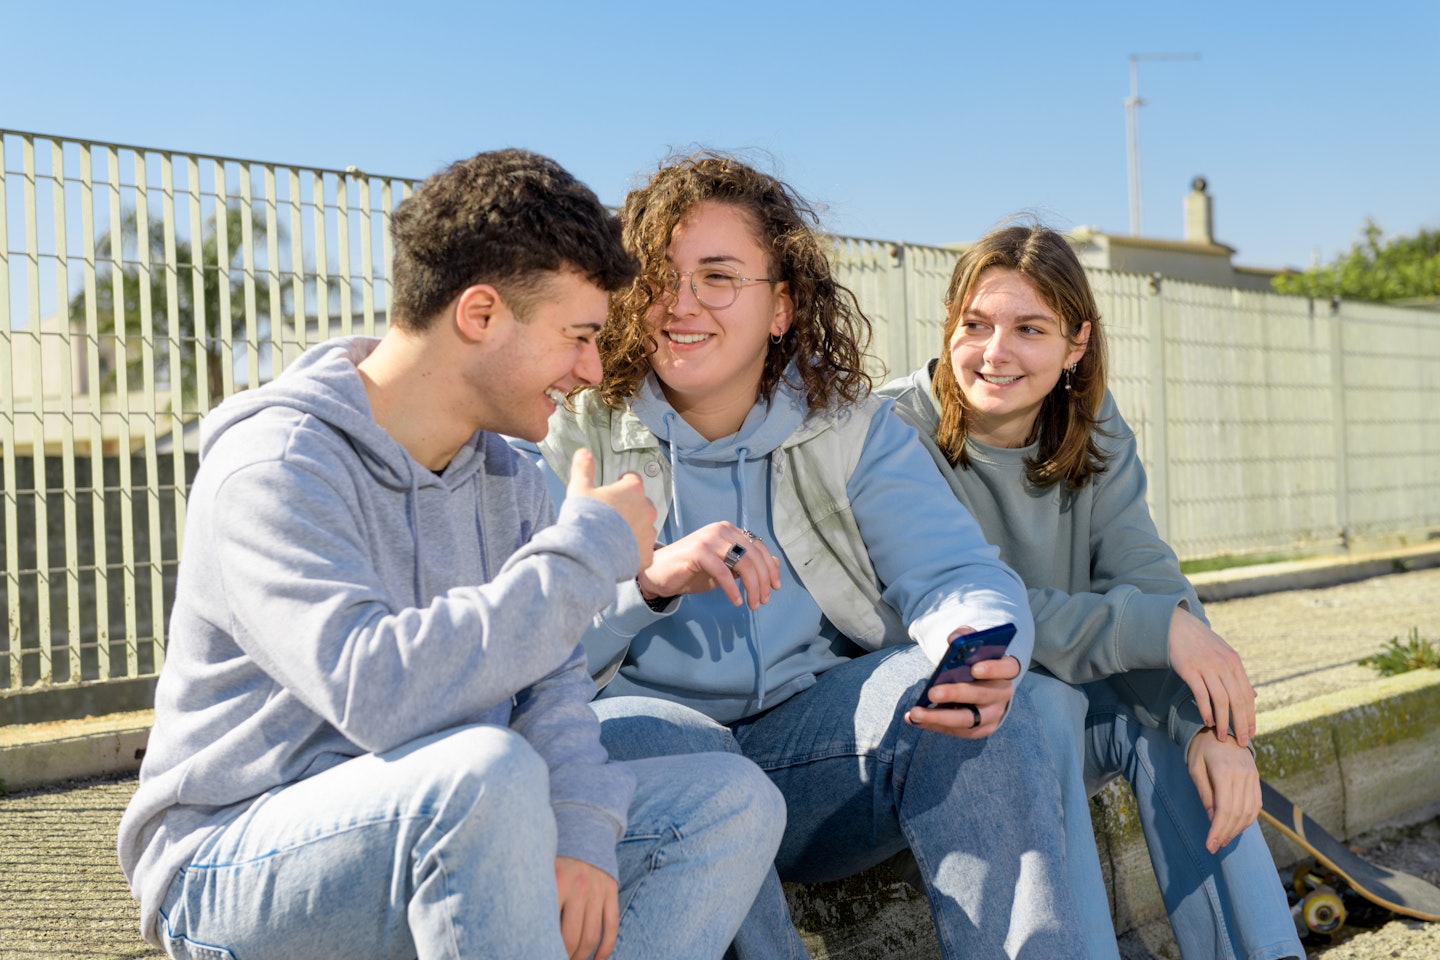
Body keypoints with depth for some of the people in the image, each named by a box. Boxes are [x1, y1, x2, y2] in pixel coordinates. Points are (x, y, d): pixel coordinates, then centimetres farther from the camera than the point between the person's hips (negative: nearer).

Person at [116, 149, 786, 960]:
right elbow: (377, 691, -34)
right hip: (234, 871, -7)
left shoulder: (508, 479, 8)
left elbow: (550, 681, 5)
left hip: (441, 824, 8)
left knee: (735, 799, -5)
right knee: (486, 769, -37)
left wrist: (577, 830, -15)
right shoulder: (275, 466, -19)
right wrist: (589, 547, -24)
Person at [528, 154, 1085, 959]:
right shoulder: (581, 438, 1)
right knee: (665, 743, -35)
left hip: (810, 733, 2)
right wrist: (647, 580, -29)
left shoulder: (852, 427, 8)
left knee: (957, 685, -24)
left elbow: (959, 575, -6)